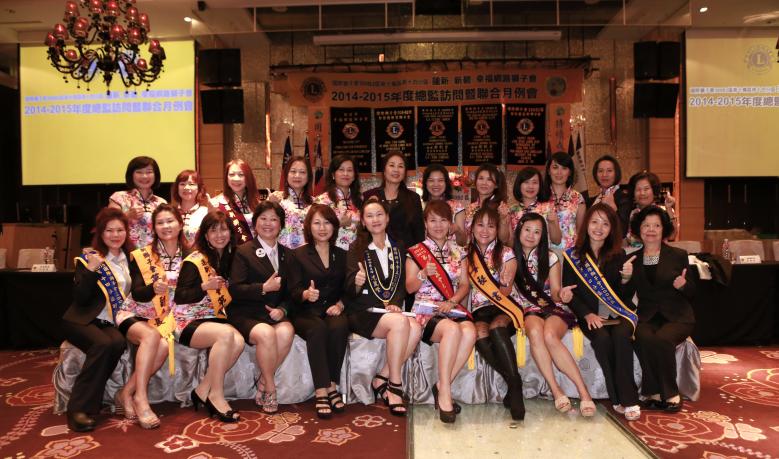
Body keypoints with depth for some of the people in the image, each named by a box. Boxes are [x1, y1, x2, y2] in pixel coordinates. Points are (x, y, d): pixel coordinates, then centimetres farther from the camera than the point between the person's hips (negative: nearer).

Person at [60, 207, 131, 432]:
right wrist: (91, 269, -20)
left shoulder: (129, 258, 13)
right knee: (103, 343, -33)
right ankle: (79, 409, -27)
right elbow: (80, 298, -9)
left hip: (111, 323, 3)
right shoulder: (88, 258, 0)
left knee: (118, 343, -31)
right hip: (82, 321, -3)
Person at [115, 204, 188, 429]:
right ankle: (140, 397, -29)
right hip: (135, 315, -2)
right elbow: (137, 294, -11)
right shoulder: (142, 256, -1)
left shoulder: (188, 256, 6)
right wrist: (154, 288, -32)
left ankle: (128, 392, -14)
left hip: (165, 318, 2)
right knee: (152, 336, -34)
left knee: (164, 345, -30)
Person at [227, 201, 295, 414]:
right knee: (266, 333, -34)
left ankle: (262, 386, -12)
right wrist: (264, 288, -15)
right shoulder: (244, 252, 6)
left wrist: (282, 309, -6)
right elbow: (235, 289, -5)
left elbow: (290, 291, 14)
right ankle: (270, 388, -12)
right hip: (246, 314, -3)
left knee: (286, 331, -30)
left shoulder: (287, 254, 19)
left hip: (275, 314, 3)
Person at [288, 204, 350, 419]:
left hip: (333, 311, 2)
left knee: (340, 326, -33)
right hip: (306, 313, -2)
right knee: (318, 328, -35)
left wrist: (339, 304, -8)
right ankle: (321, 392, -32)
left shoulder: (342, 255, 19)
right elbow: (294, 291, 0)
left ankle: (332, 386, -22)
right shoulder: (299, 254, 11)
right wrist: (306, 294, -23)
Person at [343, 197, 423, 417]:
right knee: (400, 322, -31)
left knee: (415, 328, -27)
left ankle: (381, 378, -13)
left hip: (390, 310, 4)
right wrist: (357, 282, -29)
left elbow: (402, 283, 12)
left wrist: (395, 304, -8)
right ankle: (395, 386, -19)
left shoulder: (398, 247, 15)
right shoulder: (357, 249, 2)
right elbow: (349, 291, -6)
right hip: (362, 312, -4)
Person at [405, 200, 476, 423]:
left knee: (469, 331, -31)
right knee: (452, 329, -35)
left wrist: (452, 301, -8)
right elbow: (410, 287, 4)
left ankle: (442, 386, -19)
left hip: (453, 308, 3)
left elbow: (465, 285, 11)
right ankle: (444, 392, -25)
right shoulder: (416, 252, 8)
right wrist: (424, 274, -16)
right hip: (425, 309, -3)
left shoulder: (458, 252, 18)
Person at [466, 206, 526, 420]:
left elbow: (505, 291, -3)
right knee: (480, 331, -33)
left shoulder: (506, 253, 5)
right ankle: (513, 383, -26)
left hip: (505, 306, -2)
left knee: (496, 326, -36)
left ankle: (514, 384, -30)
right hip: (480, 308, 2)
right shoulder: (468, 255, 13)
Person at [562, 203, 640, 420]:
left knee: (622, 336, -31)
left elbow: (627, 296, 7)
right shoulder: (573, 255, 6)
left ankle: (627, 399, -23)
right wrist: (587, 314, -14)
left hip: (619, 312, 1)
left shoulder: (619, 255, 10)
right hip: (590, 314, -1)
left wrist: (626, 278, -14)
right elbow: (569, 293, 1)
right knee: (602, 339, -31)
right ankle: (619, 398, -18)